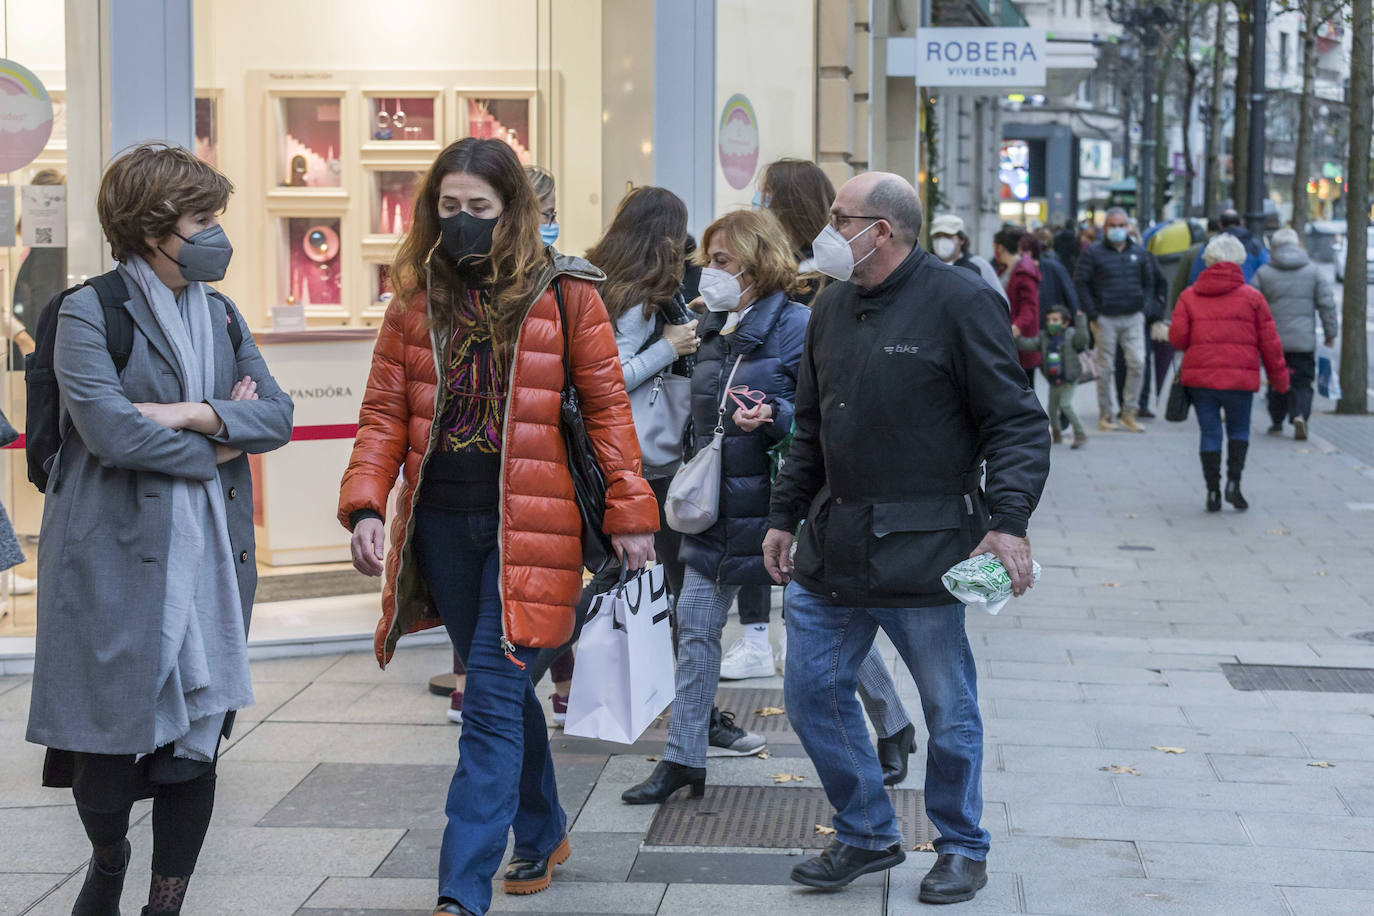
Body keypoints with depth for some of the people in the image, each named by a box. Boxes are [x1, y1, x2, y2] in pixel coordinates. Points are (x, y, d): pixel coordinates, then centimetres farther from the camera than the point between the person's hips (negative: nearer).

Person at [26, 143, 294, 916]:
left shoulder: (221, 315, 12)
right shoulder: (91, 313, -7)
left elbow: (279, 415, 3)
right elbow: (111, 429, -19)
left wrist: (191, 415, -13)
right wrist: (219, 441, -8)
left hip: (211, 557, 5)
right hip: (118, 557, -5)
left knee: (197, 738, 6)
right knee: (111, 737, 1)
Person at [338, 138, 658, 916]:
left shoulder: (564, 294, -2)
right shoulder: (417, 297, 7)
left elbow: (607, 407, 0)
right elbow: (385, 412, 5)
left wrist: (630, 513, -3)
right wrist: (366, 505, -8)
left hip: (529, 526, -4)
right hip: (442, 524, 4)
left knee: (492, 701, -9)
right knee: (502, 690, 17)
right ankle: (544, 835, 38)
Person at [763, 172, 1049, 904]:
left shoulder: (960, 302, -10)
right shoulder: (832, 307, 12)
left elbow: (1017, 423, -11)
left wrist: (1007, 520, -20)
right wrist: (784, 516, 19)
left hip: (923, 548, -7)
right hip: (832, 543, 7)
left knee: (948, 710, 5)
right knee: (813, 692, 9)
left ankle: (962, 849, 24)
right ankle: (866, 835, 26)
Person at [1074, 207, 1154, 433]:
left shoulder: (1139, 253, 11)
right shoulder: (1094, 252, -1)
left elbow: (1149, 283, 20)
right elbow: (1081, 283, -1)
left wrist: (1143, 307, 8)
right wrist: (1092, 314, -6)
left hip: (1133, 318, 3)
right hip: (1105, 319, -3)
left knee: (1137, 362, -8)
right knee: (1106, 367, 1)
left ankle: (1129, 412, 3)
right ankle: (1104, 416, 9)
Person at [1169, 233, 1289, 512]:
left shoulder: (1189, 296, 5)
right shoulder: (1252, 296, 2)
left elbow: (1177, 337, -2)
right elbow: (1269, 342, 3)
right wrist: (1279, 377, 12)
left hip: (1200, 375, 1)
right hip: (1240, 378, -1)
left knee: (1209, 432, 7)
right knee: (1239, 429, 14)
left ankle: (1213, 491, 4)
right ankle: (1233, 482, -1)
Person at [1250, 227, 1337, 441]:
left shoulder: (1263, 273, 1)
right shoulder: (1313, 271, 4)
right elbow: (1327, 304, 4)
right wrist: (1330, 333, 12)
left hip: (1273, 340, 0)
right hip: (1304, 341, 0)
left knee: (1276, 381, 14)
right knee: (1301, 383, 3)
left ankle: (1277, 423, 18)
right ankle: (1300, 414, -20)